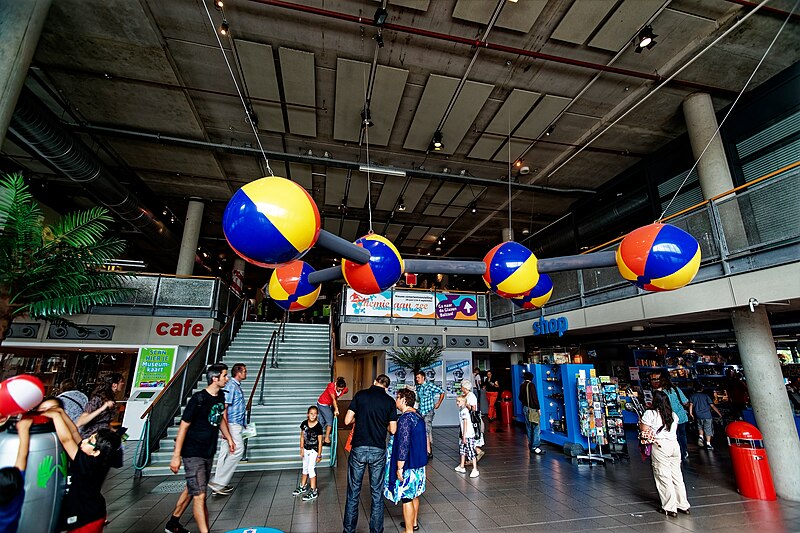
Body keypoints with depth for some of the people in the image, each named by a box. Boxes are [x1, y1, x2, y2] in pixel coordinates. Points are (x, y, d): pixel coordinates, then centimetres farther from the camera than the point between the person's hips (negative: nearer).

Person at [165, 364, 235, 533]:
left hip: (209, 452, 8)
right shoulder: (198, 399, -22)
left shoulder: (221, 396, 0)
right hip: (193, 454, -8)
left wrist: (229, 438, 17)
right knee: (200, 495, -7)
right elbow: (183, 427, -17)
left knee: (192, 489, 22)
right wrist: (176, 456, -15)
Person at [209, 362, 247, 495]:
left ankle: (219, 484, 21)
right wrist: (226, 428, -23)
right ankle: (218, 483, -7)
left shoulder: (237, 385, 15)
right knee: (238, 449, -12)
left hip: (236, 424, 10)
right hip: (232, 424, -10)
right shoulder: (231, 385, -15)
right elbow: (224, 407, -20)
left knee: (226, 452, 13)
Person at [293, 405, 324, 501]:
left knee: (311, 469, -5)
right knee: (305, 468, 20)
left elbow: (320, 441, -14)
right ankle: (302, 487, 40)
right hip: (306, 449, 5)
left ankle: (313, 491, 9)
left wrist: (319, 455, -11)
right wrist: (301, 448, 3)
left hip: (314, 450, -5)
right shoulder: (304, 424, -9)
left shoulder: (318, 426, -21)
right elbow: (302, 437, 4)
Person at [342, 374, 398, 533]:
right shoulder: (390, 401, 0)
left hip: (358, 449, 0)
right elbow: (393, 429, 1)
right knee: (377, 493, 14)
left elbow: (347, 420, -2)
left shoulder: (360, 395, -2)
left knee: (353, 493, 14)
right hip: (378, 450, 0)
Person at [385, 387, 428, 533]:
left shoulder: (405, 418, -23)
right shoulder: (418, 416, 6)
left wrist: (399, 467, -19)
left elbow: (403, 444, -24)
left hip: (408, 464, -9)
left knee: (406, 497, 4)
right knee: (414, 494, 23)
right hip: (419, 463, 9)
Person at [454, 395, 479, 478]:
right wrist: (462, 436, 19)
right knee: (462, 450, 18)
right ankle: (462, 467, 31)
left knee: (471, 452, -3)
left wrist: (464, 436, -20)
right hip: (464, 435, 10)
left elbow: (465, 424, -22)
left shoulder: (464, 411, -20)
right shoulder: (461, 410, 8)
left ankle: (475, 470, 5)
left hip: (469, 435, -10)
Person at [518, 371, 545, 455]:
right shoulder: (531, 385, -13)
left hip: (525, 408, 7)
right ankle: (535, 447, -8)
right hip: (532, 408, -7)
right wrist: (538, 408, -12)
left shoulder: (522, 385, 8)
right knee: (536, 428, -5)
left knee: (529, 427, 13)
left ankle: (531, 445, 18)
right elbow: (535, 397, -17)